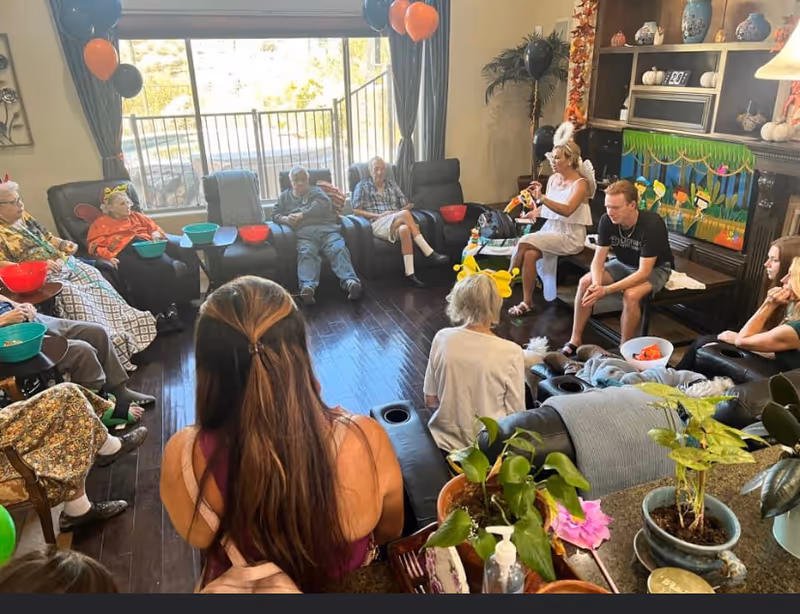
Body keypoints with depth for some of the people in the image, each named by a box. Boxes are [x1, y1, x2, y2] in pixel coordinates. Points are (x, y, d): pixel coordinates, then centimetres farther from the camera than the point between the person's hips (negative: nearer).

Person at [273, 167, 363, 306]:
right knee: (306, 253, -35)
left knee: (338, 249, -31)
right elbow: (275, 215, 25)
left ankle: (351, 282, -54)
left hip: (326, 228, 0)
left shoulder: (316, 191, 29)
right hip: (304, 232, 0)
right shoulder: (285, 196, 35)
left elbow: (322, 205, 7)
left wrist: (301, 215, -4)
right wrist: (285, 219, 0)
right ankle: (308, 287, -61)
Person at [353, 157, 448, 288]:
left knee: (405, 229, -36)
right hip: (377, 224, -4)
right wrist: (379, 215, -11)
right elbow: (356, 211, 0)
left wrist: (399, 212, -5)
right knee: (405, 214, -33)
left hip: (397, 224, 4)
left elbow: (408, 205, 19)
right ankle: (430, 254, -35)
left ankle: (410, 274, -43)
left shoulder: (391, 184, 21)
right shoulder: (362, 186, 10)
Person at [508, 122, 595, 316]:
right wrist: (535, 212, 0)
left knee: (525, 242, -25)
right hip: (550, 230, 6)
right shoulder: (553, 179, 9)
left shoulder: (580, 183, -12)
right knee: (530, 254, -23)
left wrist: (541, 198, -39)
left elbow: (567, 210, -28)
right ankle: (526, 302, -17)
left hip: (571, 237, -6)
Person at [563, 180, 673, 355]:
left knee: (631, 295, -35)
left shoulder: (652, 224, -32)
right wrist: (596, 284, -36)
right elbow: (598, 259, -14)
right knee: (585, 282, -17)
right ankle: (575, 341, -7)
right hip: (624, 263, 5)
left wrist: (606, 290, -41)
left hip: (654, 268, -5)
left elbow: (643, 272, -34)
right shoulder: (607, 220, -19)